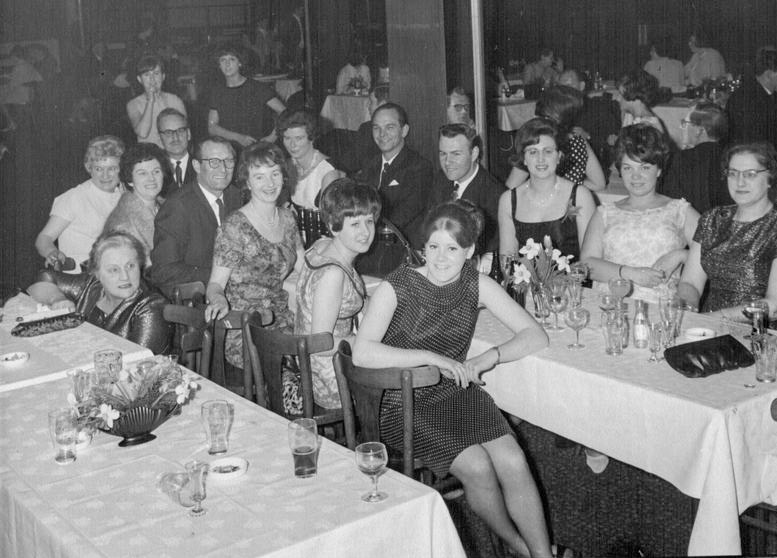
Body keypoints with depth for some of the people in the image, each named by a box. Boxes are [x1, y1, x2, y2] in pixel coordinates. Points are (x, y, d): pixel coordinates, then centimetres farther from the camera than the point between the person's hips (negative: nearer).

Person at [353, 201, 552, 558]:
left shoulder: (475, 285, -1)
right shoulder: (398, 287, -13)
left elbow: (535, 336, -1)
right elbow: (361, 353, -26)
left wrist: (487, 358, -18)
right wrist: (431, 358, -28)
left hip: (458, 393, 4)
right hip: (406, 402, -4)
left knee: (513, 462, -21)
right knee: (476, 466, -24)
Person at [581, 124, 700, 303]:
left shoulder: (679, 210, 17)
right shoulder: (605, 213, 21)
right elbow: (587, 263, 7)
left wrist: (679, 255, -8)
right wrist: (631, 273, -6)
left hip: (661, 307, -1)